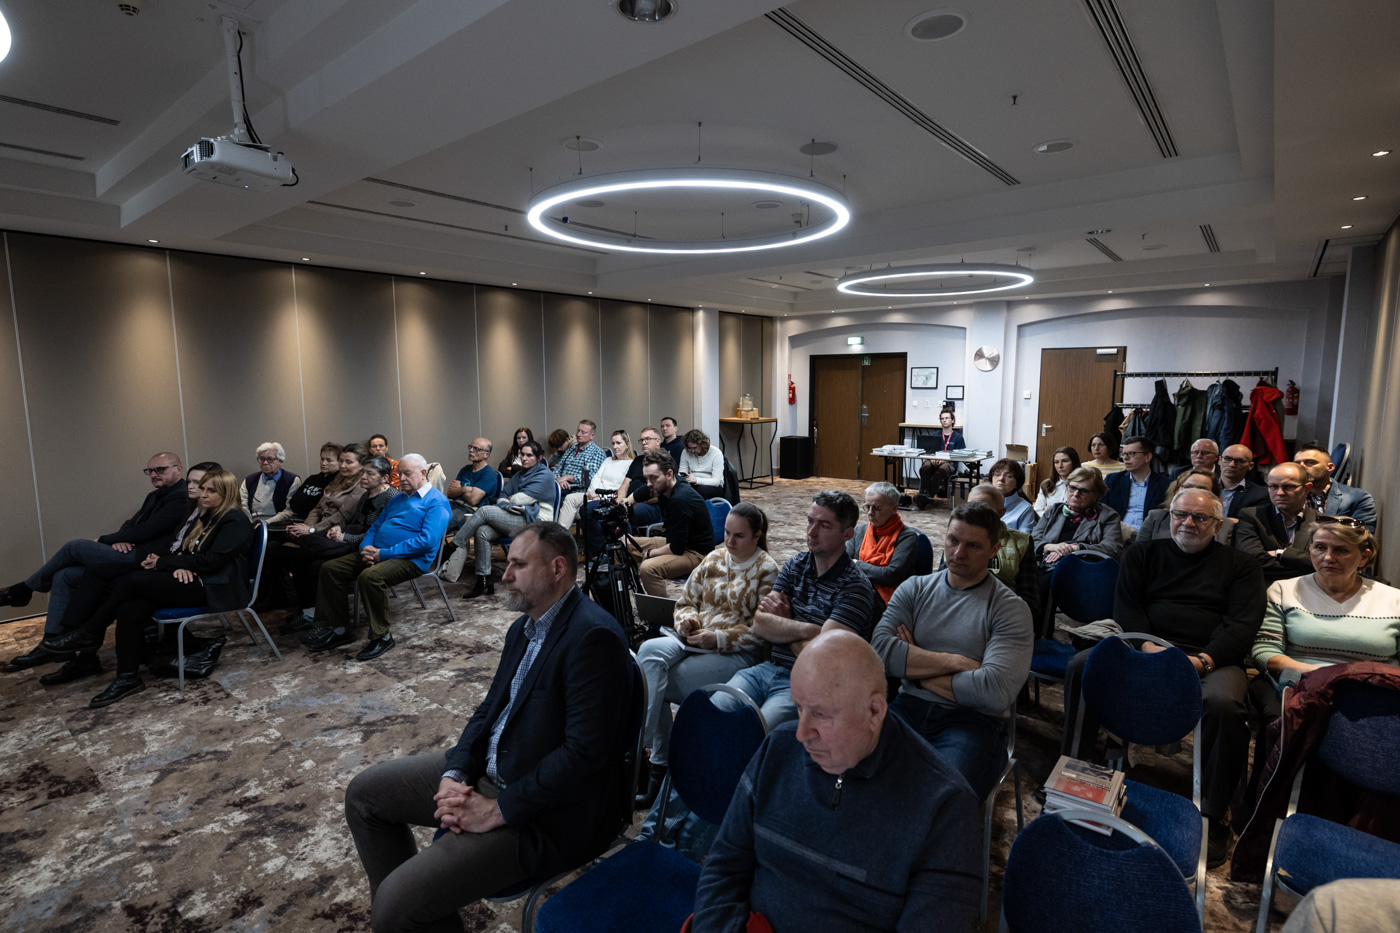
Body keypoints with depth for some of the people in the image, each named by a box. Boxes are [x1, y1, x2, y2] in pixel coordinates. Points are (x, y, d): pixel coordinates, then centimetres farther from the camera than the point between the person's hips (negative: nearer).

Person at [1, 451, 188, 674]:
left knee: (76, 546, -11)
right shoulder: (154, 496, 20)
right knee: (63, 576, 2)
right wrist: (118, 540, -6)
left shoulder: (181, 497, -14)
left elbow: (145, 531, -17)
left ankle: (26, 588, 15)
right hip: (129, 556, 10)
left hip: (142, 560, -10)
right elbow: (130, 524, 17)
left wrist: (104, 540, -3)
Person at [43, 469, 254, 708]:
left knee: (130, 579, -17)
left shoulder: (235, 521, -9)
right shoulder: (205, 518, 20)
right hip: (190, 580, 8)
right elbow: (182, 551, 15)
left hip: (214, 588, -8)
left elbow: (210, 561, -16)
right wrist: (179, 566, -8)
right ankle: (129, 678, -7)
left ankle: (89, 634, 4)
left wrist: (162, 562, -9)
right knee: (128, 610, -14)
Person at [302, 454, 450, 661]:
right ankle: (338, 629, 7)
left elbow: (427, 541, -20)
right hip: (376, 554, 9)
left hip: (411, 559, -9)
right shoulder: (397, 499, 23)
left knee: (370, 576, -34)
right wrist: (366, 547, 0)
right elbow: (375, 527, 25)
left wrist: (383, 553, -19)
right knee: (331, 568, 0)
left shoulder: (437, 502, -8)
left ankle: (381, 636, -17)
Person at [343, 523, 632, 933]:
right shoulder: (524, 628, 6)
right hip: (486, 772, 10)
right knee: (363, 792, 14)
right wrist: (454, 776, -7)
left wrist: (497, 810, -19)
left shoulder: (593, 636, -25)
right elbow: (489, 710, 11)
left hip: (546, 811, -9)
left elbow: (584, 751, -27)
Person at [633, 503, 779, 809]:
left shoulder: (767, 571, -3)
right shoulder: (714, 558, 14)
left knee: (652, 682, -24)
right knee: (650, 650, -26)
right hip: (694, 640, 6)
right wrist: (687, 619, -6)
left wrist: (717, 639, -17)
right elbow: (686, 600, 17)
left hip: (736, 653, -6)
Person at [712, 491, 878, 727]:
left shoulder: (854, 587, -11)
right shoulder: (795, 565, 9)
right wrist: (806, 629, -15)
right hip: (768, 668, 6)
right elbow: (759, 625, 0)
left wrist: (781, 622, -2)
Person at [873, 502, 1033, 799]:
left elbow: (996, 691, -15)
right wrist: (954, 661, -11)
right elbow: (879, 649, -6)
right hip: (909, 707, 3)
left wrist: (917, 668, -5)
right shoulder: (914, 589, 11)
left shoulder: (1010, 608, 1)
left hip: (973, 719, -3)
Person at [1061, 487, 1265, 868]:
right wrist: (1147, 645, -13)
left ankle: (1212, 816, -16)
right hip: (1145, 647, 2)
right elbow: (1126, 606, 8)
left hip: (1212, 658, -1)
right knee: (1081, 666, -25)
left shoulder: (1239, 565, 14)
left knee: (1223, 705, -36)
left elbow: (1243, 625, 1)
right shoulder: (1143, 554, 18)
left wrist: (1204, 661, -17)